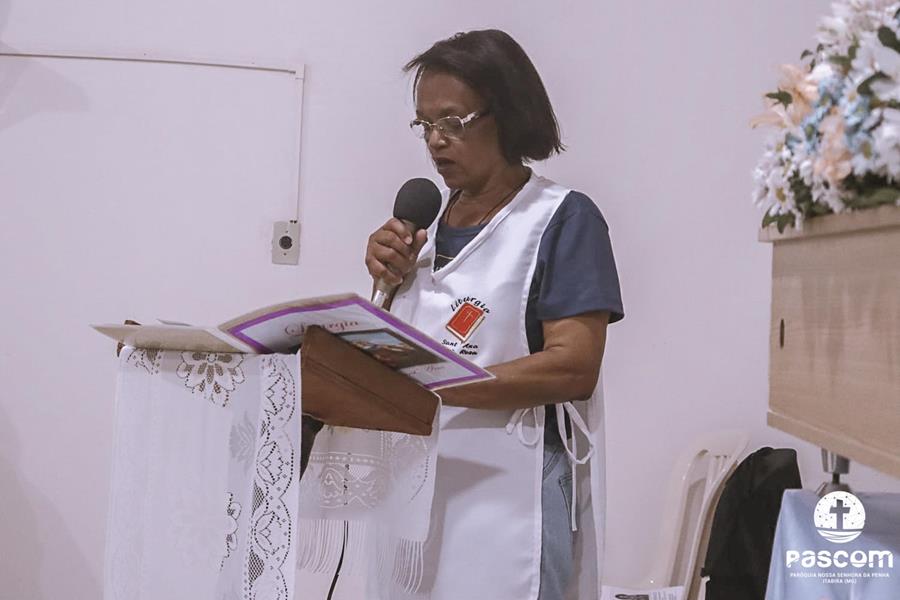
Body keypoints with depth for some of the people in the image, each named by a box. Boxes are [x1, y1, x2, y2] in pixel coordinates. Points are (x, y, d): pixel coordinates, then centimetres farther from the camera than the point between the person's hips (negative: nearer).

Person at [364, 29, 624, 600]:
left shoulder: (564, 219, -7)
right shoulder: (426, 216, 11)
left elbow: (574, 368, -16)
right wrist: (390, 281, -2)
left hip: (508, 494, -5)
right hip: (415, 485, 6)